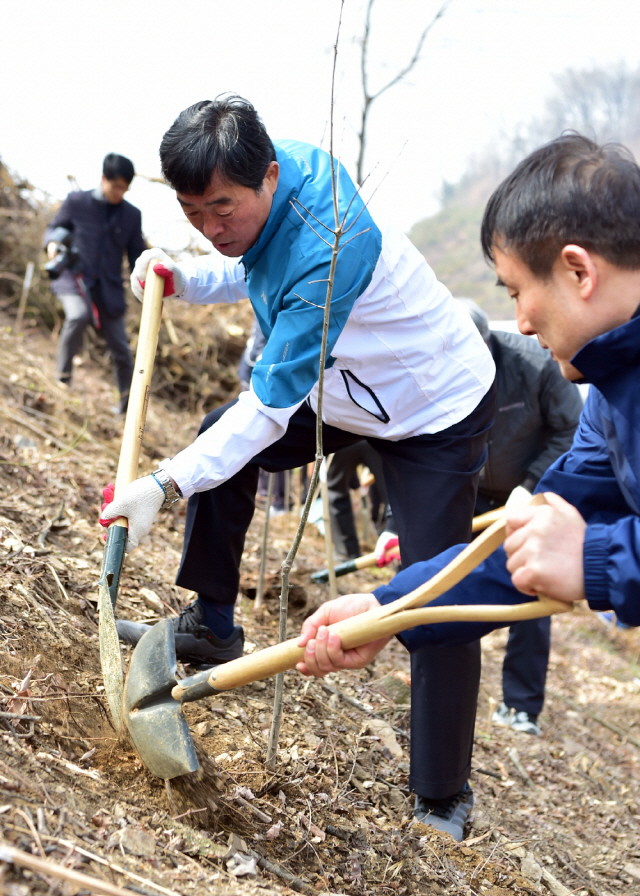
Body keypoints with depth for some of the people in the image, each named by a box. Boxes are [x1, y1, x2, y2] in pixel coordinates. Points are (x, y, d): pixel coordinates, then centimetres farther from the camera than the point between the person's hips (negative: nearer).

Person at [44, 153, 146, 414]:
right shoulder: (76, 201, 2)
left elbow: (137, 255, 13)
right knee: (78, 316, -34)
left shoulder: (131, 215, 8)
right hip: (74, 275, -2)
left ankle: (127, 398, 19)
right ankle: (63, 370, -12)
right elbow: (54, 228, 12)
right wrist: (52, 242, -12)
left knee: (120, 348, 1)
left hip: (108, 286, 3)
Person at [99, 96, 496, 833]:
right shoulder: (264, 188, -11)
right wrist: (182, 280, -7)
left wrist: (164, 484, -38)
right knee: (219, 436, 4)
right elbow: (254, 273, 11)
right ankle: (211, 627, 14)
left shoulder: (330, 246, -37)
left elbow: (272, 404, -36)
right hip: (343, 391, 9)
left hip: (437, 413, -9)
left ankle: (443, 797, 6)